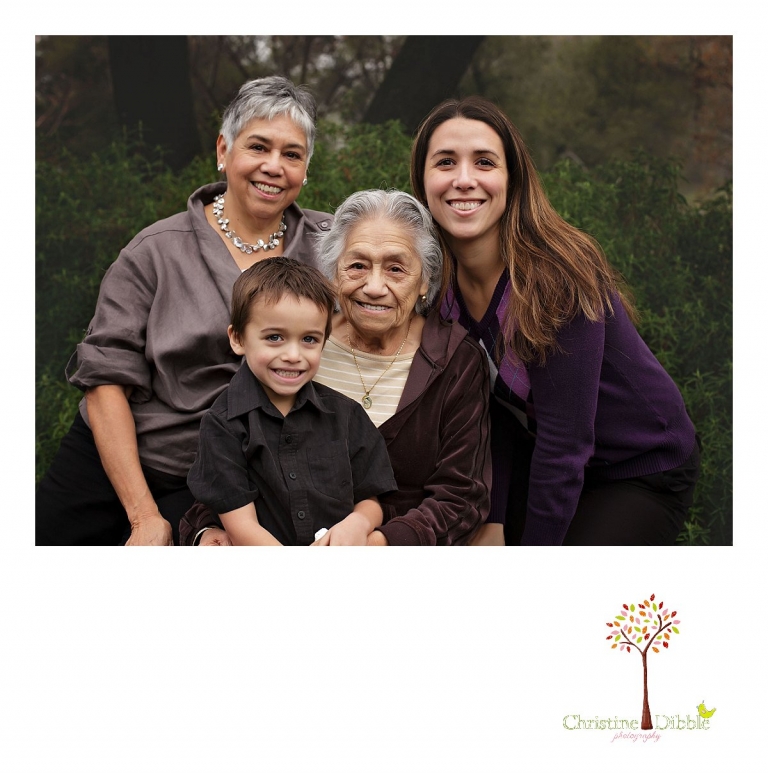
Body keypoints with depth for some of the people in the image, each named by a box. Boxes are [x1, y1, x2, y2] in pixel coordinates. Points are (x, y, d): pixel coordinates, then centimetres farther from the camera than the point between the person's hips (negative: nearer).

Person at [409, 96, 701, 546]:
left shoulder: (558, 276, -29)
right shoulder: (437, 279, -11)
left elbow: (564, 444, -28)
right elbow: (492, 414, -8)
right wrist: (492, 524, -15)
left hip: (642, 472, -5)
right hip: (542, 458, 5)